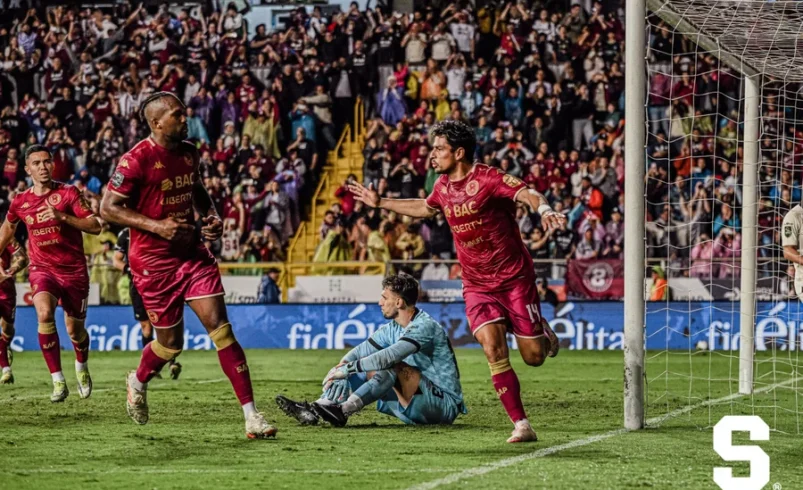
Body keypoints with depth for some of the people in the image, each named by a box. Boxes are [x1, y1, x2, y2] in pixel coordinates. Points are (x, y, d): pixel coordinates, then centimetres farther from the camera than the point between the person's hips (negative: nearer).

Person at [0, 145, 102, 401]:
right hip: (42, 268, 1)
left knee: (75, 330, 9)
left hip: (74, 270, -1)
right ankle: (58, 380, -23)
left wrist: (62, 217, -27)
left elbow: (95, 226, -16)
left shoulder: (68, 192, -9)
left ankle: (81, 367, 45)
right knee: (44, 314, -28)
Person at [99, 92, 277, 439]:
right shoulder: (137, 160, -15)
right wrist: (156, 226, -22)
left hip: (192, 252, 5)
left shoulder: (189, 153, 6)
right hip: (153, 261, -5)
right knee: (171, 343, 5)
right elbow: (108, 208, -14)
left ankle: (251, 415, -11)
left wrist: (212, 217, 4)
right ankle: (137, 382, 41)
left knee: (220, 326, -8)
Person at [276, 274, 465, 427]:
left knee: (392, 367, -30)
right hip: (415, 407, 9)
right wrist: (340, 367, -15)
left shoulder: (425, 326, -19)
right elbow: (362, 351, 7)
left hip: (445, 404, -9)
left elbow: (389, 356, -29)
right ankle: (313, 411, -22)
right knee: (357, 374, 0)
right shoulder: (392, 329, 9)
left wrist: (347, 368, -26)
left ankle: (342, 411, -39)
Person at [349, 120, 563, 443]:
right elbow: (425, 208, 29)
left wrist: (544, 210, -52)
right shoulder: (443, 186, 6)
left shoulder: (487, 179, -16)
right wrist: (380, 203, 31)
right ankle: (521, 426, -13)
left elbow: (528, 194, -31)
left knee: (533, 356, -3)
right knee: (493, 350, -16)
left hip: (515, 280, -5)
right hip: (477, 286, 5)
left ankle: (543, 333, 36)